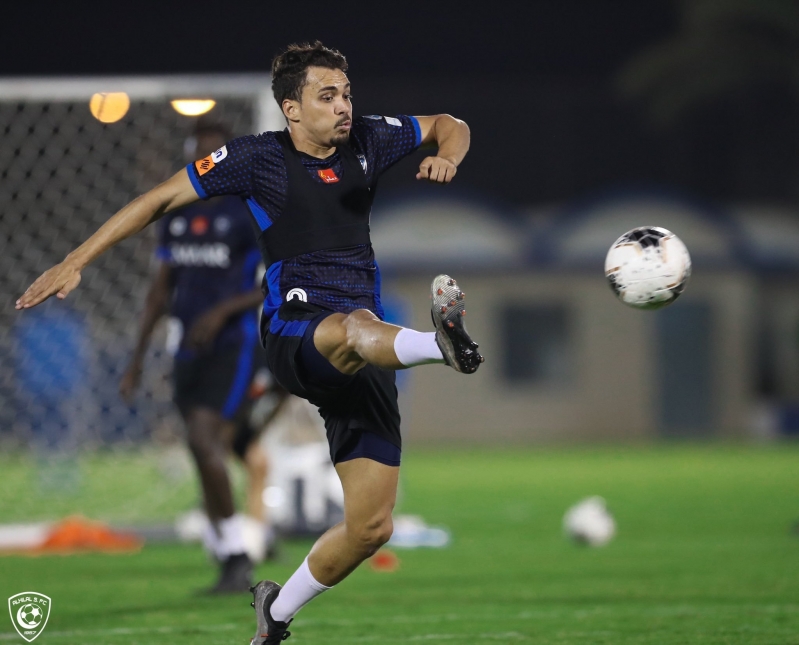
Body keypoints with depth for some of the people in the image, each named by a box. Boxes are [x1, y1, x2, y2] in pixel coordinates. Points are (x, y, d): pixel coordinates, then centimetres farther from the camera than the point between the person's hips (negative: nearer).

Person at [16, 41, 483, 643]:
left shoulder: (367, 139, 9)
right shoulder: (259, 158, -2)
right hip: (295, 333, -5)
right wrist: (75, 262, 0)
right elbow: (161, 198, 3)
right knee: (351, 330, -44)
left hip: (363, 344, 5)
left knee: (371, 527, 0)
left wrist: (446, 156, -2)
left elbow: (450, 126, 23)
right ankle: (442, 342, -78)